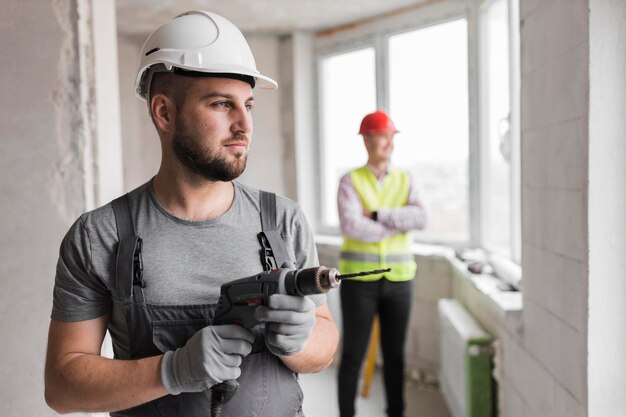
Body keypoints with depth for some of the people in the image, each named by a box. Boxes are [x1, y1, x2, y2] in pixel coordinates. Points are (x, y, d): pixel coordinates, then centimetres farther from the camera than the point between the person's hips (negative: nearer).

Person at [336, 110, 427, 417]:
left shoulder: (405, 180, 6)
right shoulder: (350, 181, -5)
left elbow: (420, 218, -11)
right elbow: (351, 227, -21)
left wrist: (377, 214, -18)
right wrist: (398, 227, -12)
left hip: (398, 279, 3)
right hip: (359, 279, -3)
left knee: (395, 353, 13)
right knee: (353, 354, 3)